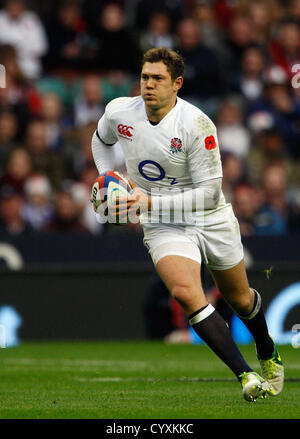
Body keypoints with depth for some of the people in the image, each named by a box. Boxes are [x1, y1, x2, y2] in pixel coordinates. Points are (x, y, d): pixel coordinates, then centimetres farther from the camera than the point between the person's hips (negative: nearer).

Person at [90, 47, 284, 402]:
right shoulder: (119, 112, -8)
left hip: (212, 222, -1)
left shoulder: (197, 125, -22)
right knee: (185, 292, -27)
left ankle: (268, 355, 51)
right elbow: (101, 141, 18)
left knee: (239, 299, 17)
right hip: (164, 227, 1)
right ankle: (245, 376, -27)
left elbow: (209, 193, -21)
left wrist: (150, 202, -26)